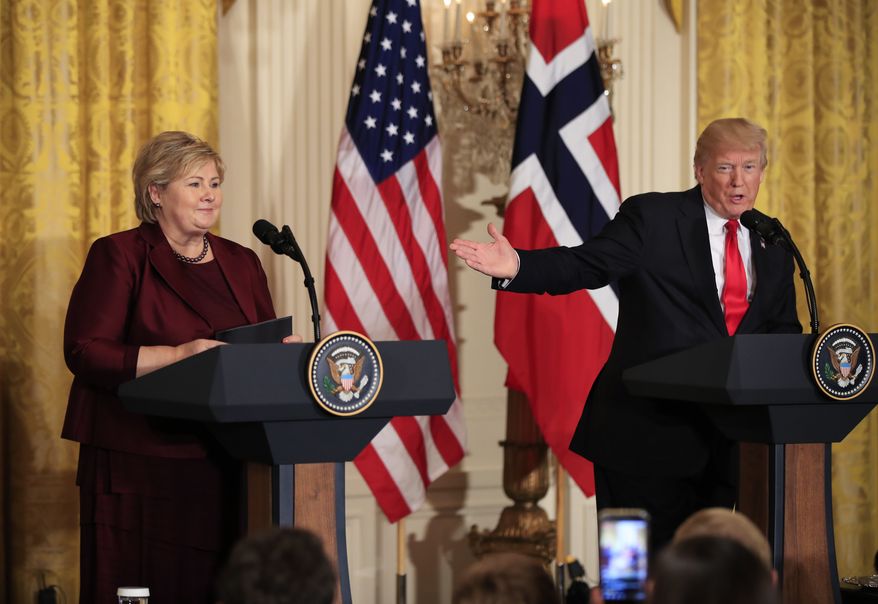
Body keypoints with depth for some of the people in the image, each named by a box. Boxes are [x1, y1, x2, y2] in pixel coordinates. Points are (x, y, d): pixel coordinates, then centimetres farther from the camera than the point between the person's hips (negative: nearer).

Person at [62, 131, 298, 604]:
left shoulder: (240, 263, 16)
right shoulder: (120, 256, -1)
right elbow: (84, 352, -10)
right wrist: (175, 355, -20)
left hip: (224, 468, 5)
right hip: (139, 470, -5)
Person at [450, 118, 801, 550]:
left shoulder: (773, 245, 12)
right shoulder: (652, 218, -3)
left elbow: (785, 329, 16)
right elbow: (584, 265, -11)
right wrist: (516, 267, -29)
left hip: (725, 437, 5)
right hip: (648, 430, -5)